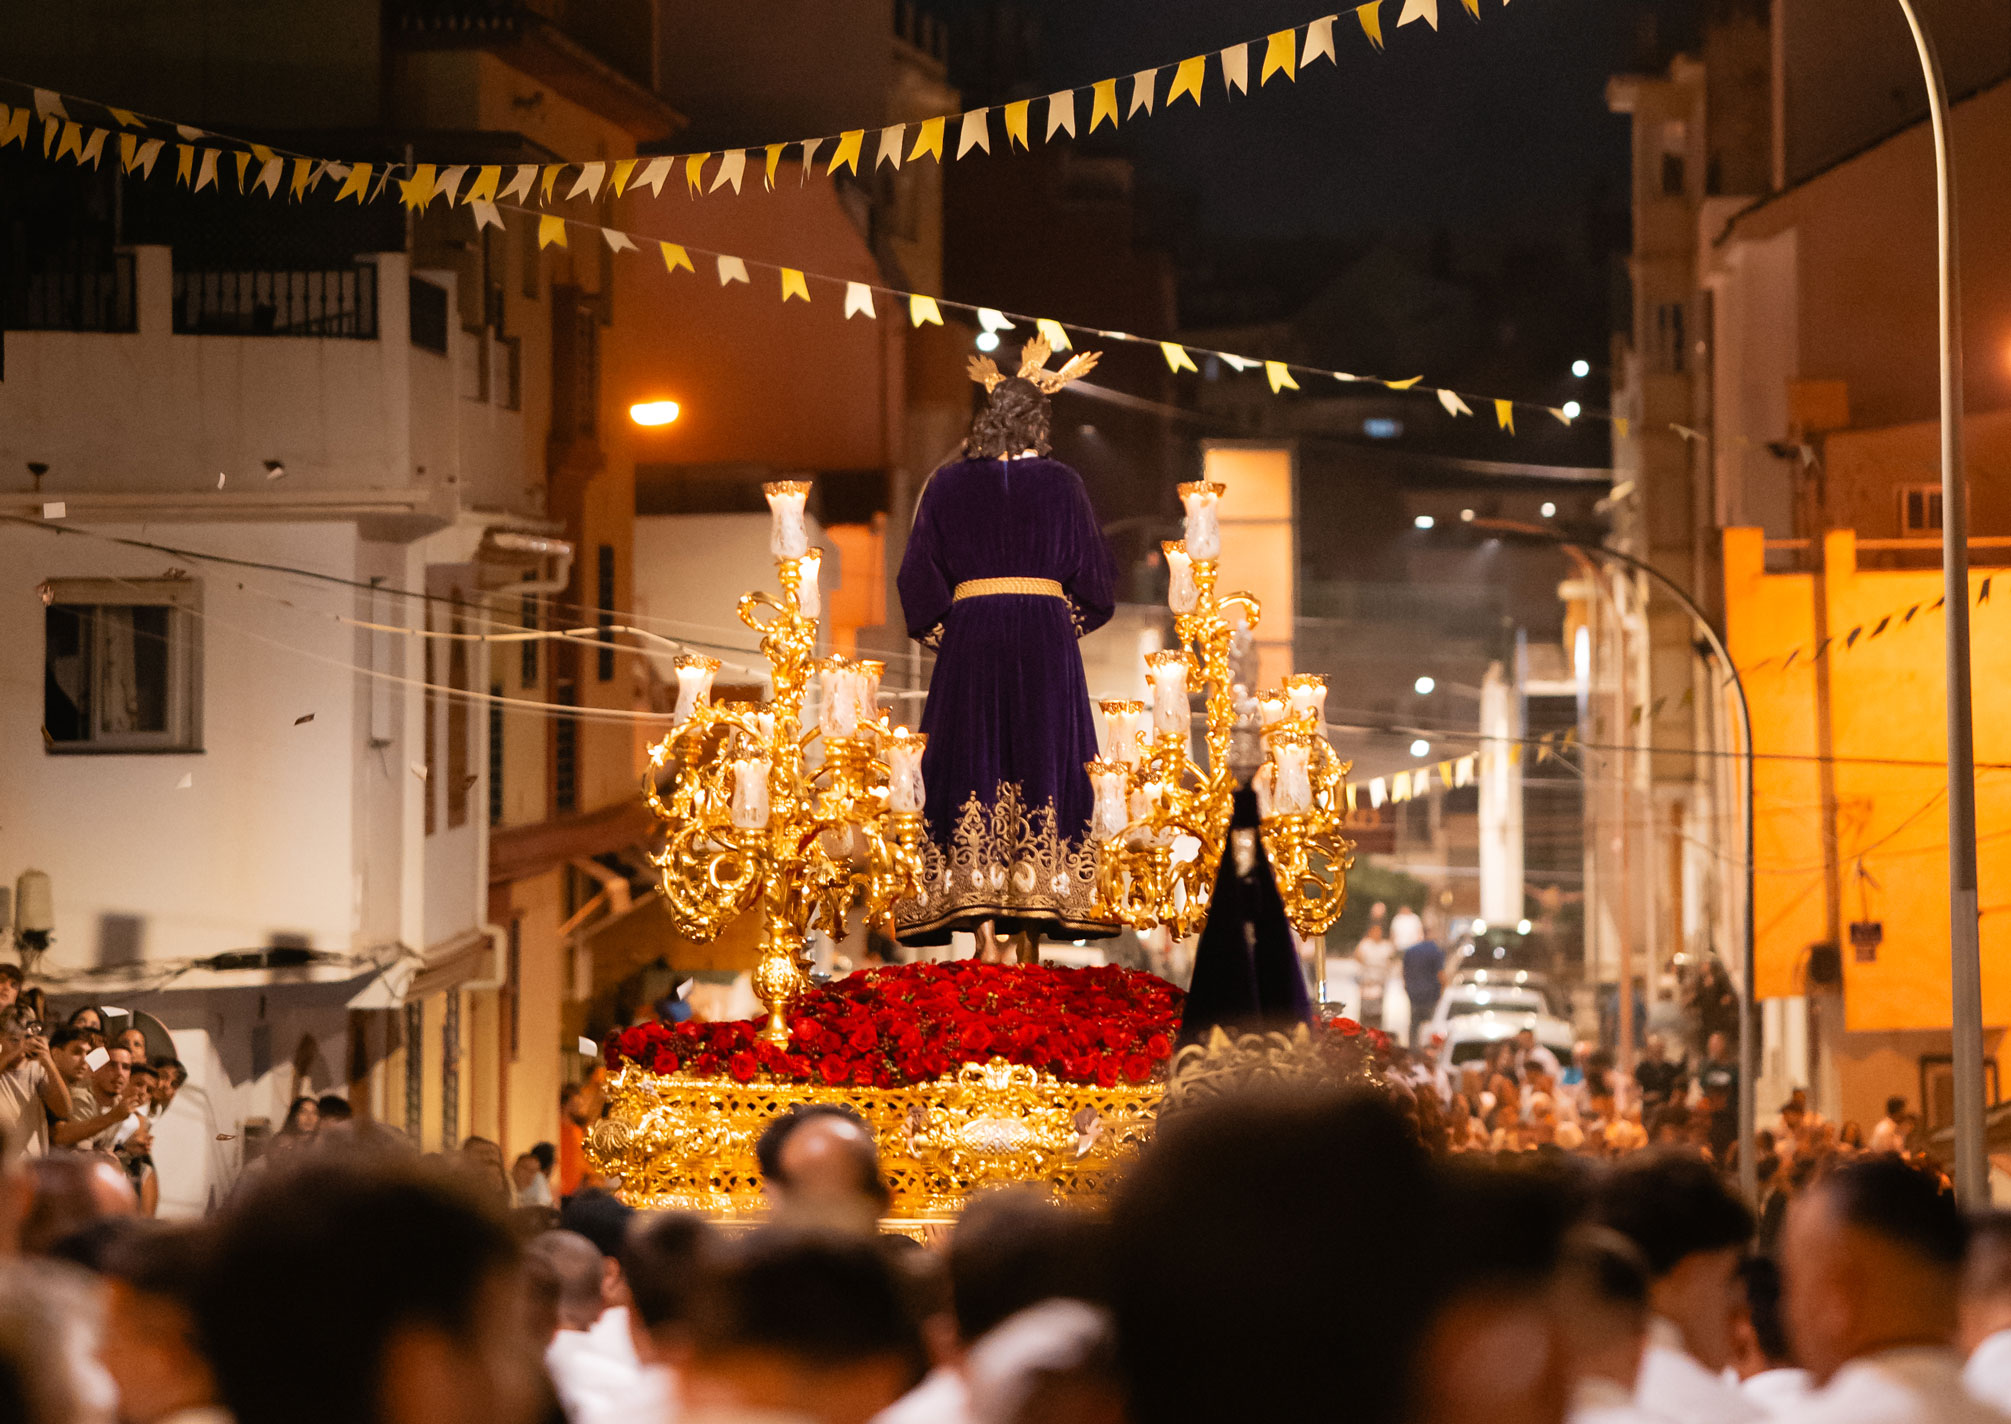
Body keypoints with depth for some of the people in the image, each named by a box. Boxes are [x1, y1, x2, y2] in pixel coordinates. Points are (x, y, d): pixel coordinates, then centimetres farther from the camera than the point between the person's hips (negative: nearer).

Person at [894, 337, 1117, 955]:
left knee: (974, 768, 1)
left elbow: (920, 577, 2)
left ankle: (984, 926, -8)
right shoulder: (1060, 484, 1)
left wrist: (941, 633, 15)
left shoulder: (947, 485, 3)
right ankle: (1031, 929, 0)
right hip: (1046, 643, 0)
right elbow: (1094, 574, 4)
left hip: (969, 646, 0)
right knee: (1040, 767, 3)